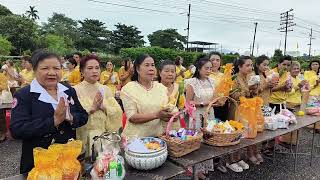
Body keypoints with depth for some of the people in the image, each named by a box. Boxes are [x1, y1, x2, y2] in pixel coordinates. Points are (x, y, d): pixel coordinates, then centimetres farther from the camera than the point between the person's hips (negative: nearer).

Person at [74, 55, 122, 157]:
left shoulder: (105, 89, 6)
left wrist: (103, 107, -15)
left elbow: (118, 112, 0)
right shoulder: (76, 90, -5)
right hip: (85, 137, -3)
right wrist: (91, 108, -19)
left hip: (105, 136, 3)